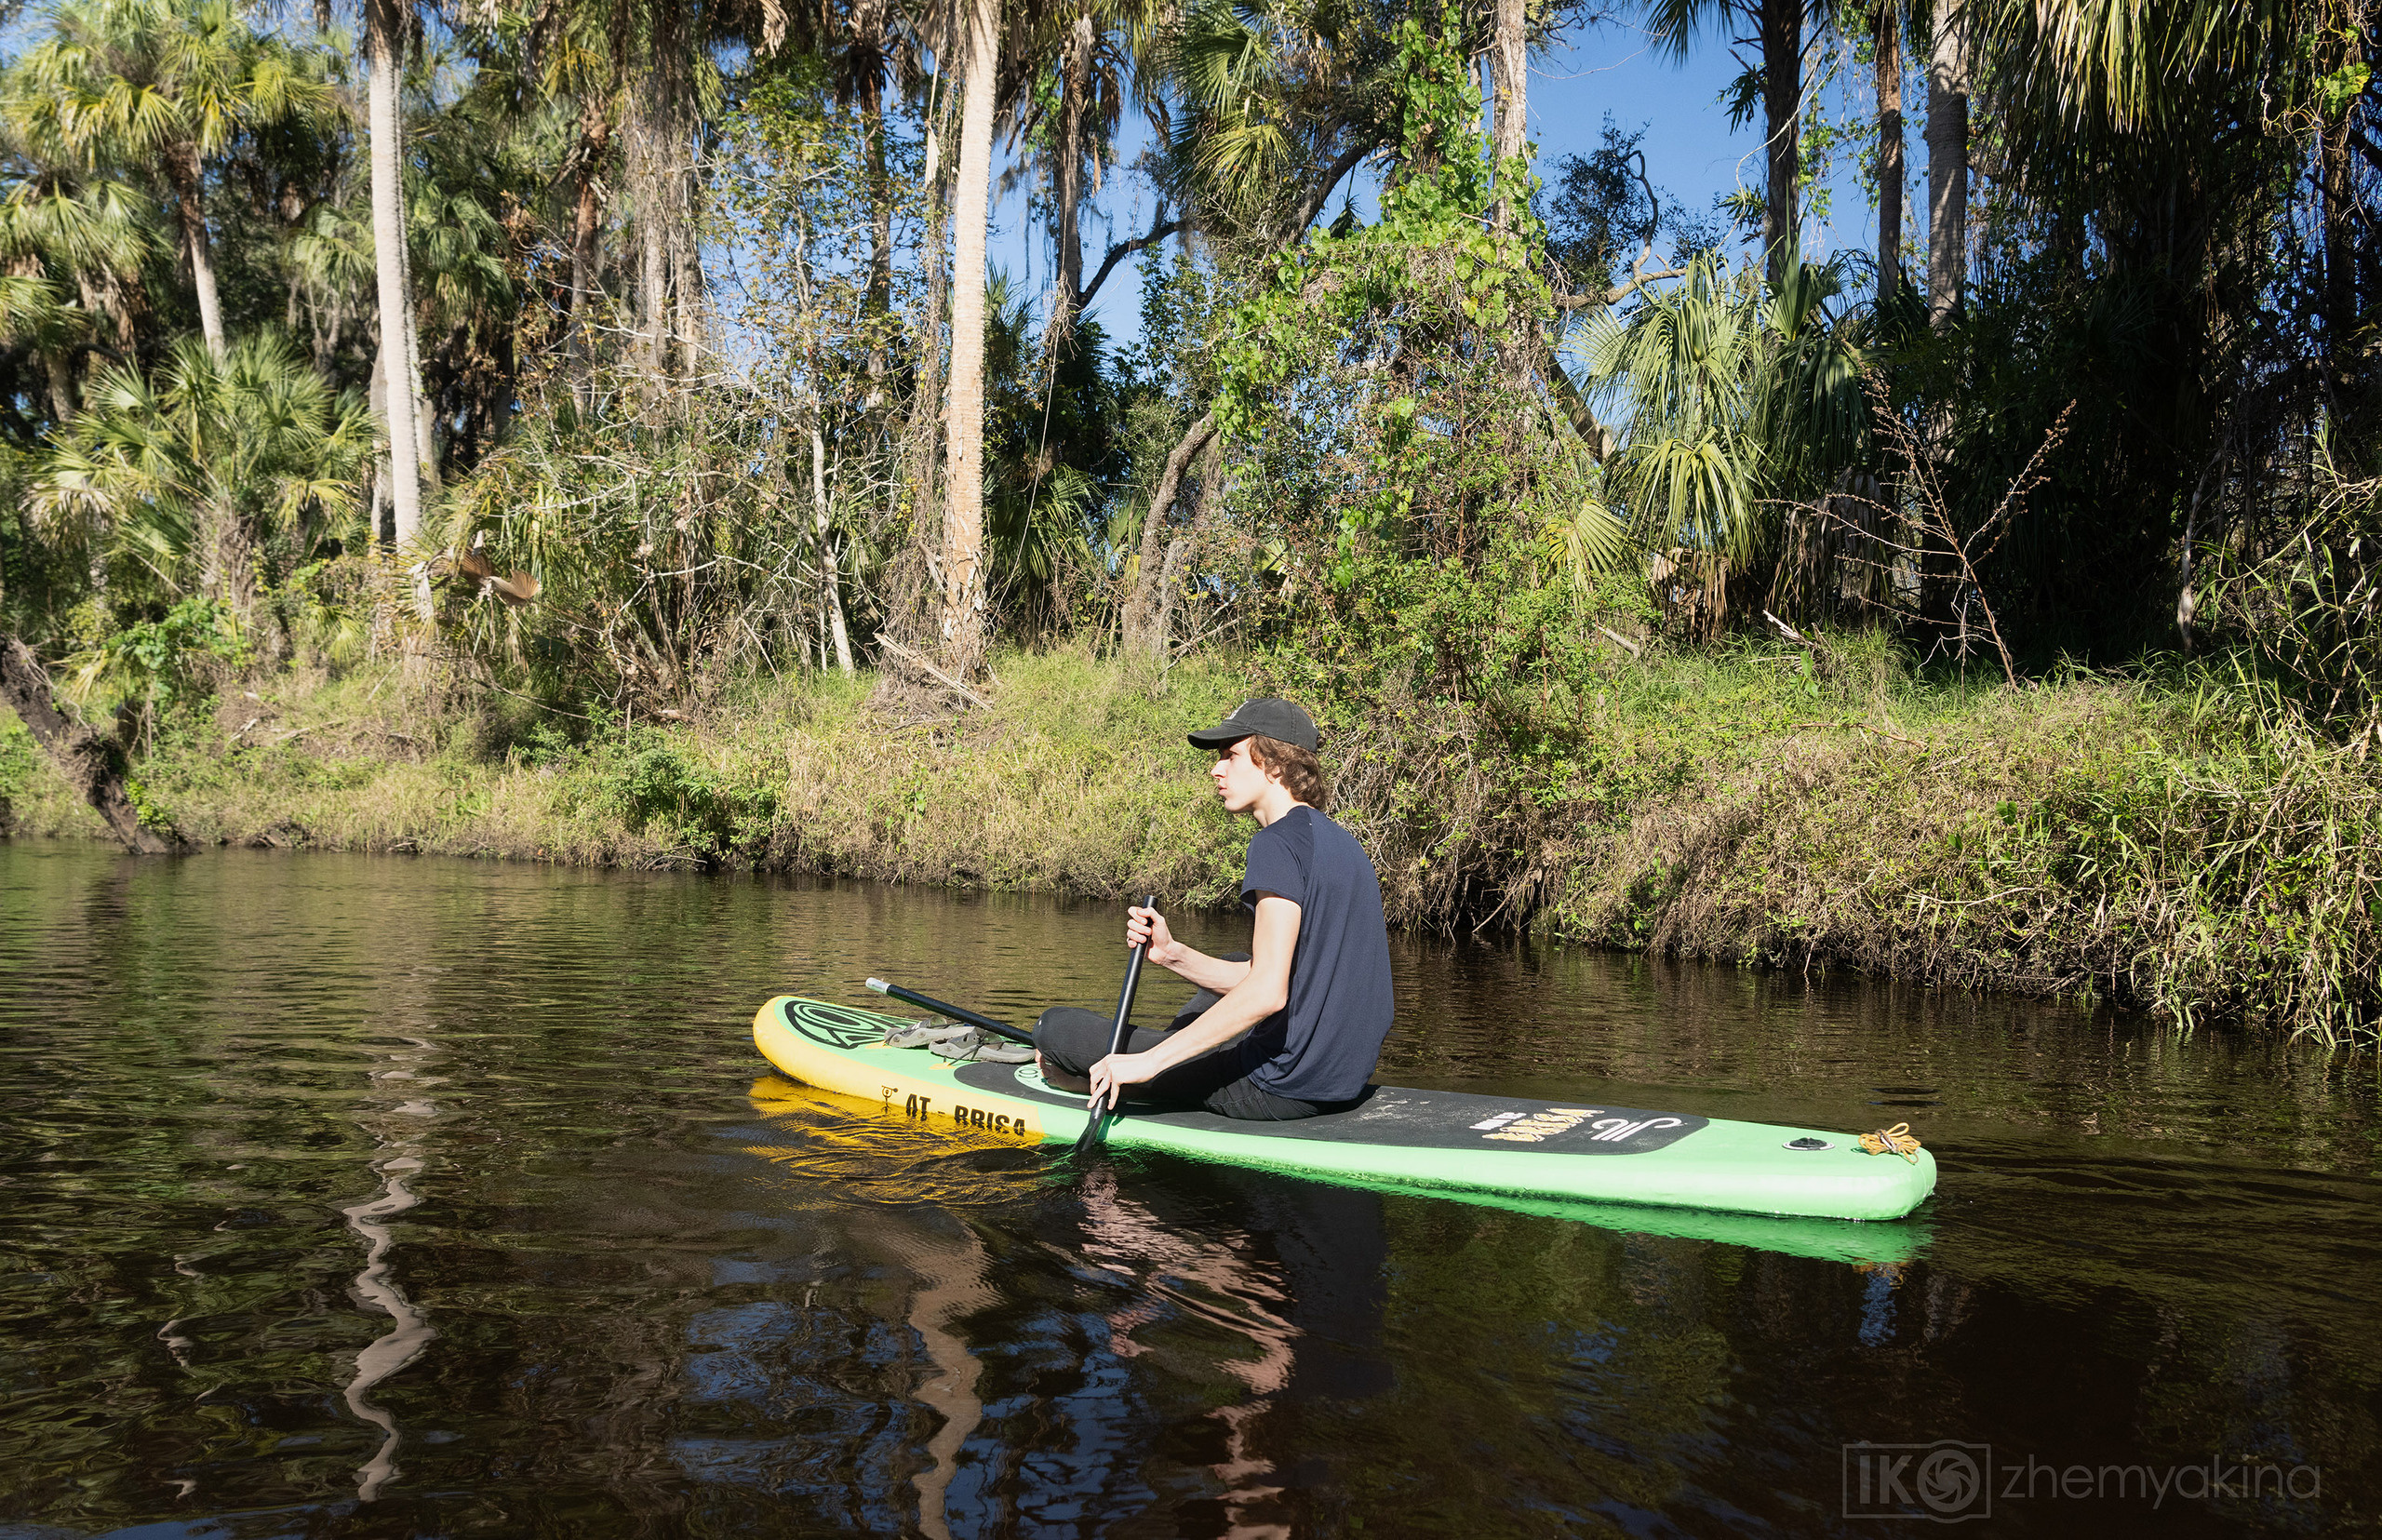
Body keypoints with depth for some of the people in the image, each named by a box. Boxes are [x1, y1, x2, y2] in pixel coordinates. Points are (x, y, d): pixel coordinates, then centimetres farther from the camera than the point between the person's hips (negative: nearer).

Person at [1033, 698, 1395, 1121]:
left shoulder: (1279, 842, -17)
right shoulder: (1338, 840, 12)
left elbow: (1267, 993, -27)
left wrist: (1151, 1061, -23)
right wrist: (1173, 954, 4)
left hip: (1279, 1087, -10)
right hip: (1344, 1079, 10)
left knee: (1056, 1026, -1)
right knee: (1233, 965, 38)